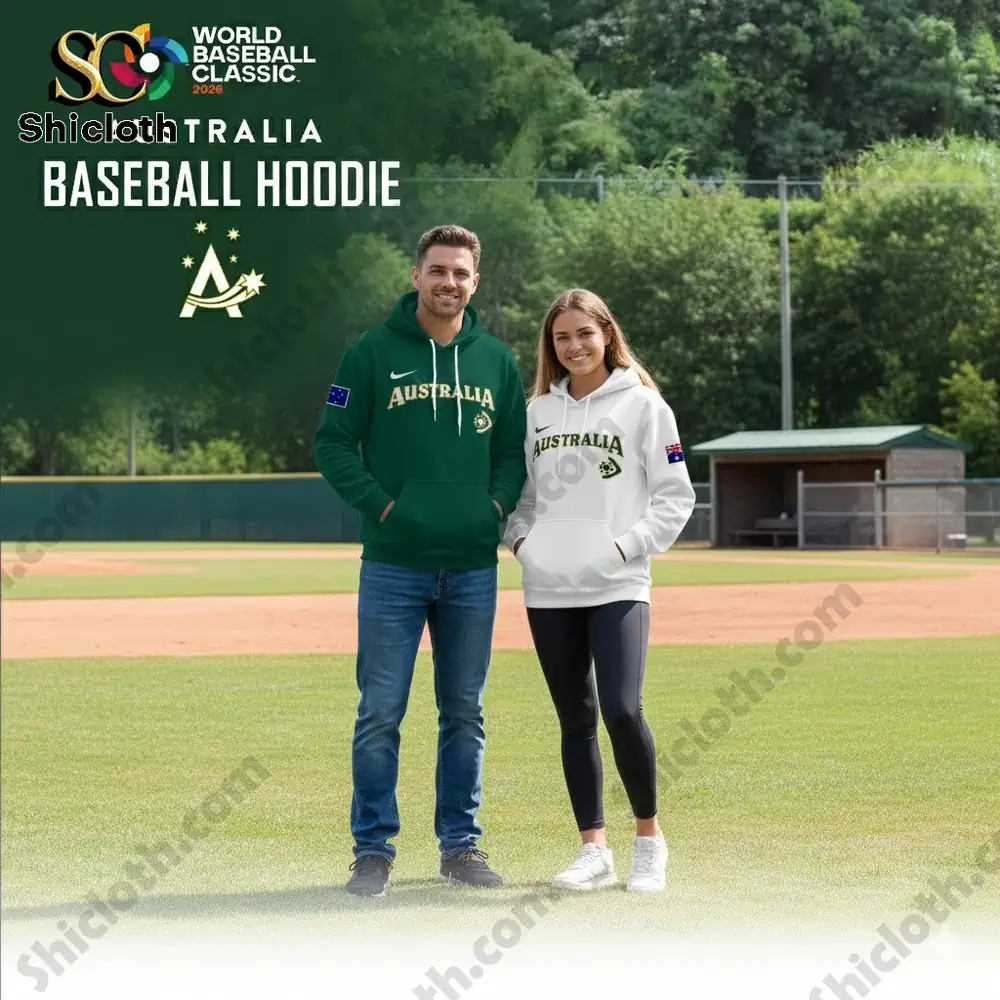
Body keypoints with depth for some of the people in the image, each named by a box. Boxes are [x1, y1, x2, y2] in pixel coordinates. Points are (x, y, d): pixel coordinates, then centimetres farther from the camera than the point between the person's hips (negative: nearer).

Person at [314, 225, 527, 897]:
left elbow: (516, 448, 14)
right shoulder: (372, 353, -1)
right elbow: (334, 443, -2)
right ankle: (374, 849, 6)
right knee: (380, 712, -2)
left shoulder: (497, 360, 9)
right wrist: (380, 505, -11)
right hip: (394, 564, -3)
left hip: (473, 567, 3)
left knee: (465, 714, 10)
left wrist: (497, 504, -3)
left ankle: (461, 843, 19)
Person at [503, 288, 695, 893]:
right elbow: (521, 491, 23)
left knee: (621, 709, -17)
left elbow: (675, 498, -1)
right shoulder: (538, 411, 13)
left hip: (618, 588, -4)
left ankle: (650, 839, 1)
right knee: (575, 720, 7)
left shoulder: (642, 404, 1)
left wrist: (626, 547, -10)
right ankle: (595, 850, 13)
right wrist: (519, 539, 6)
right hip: (548, 591, 5)